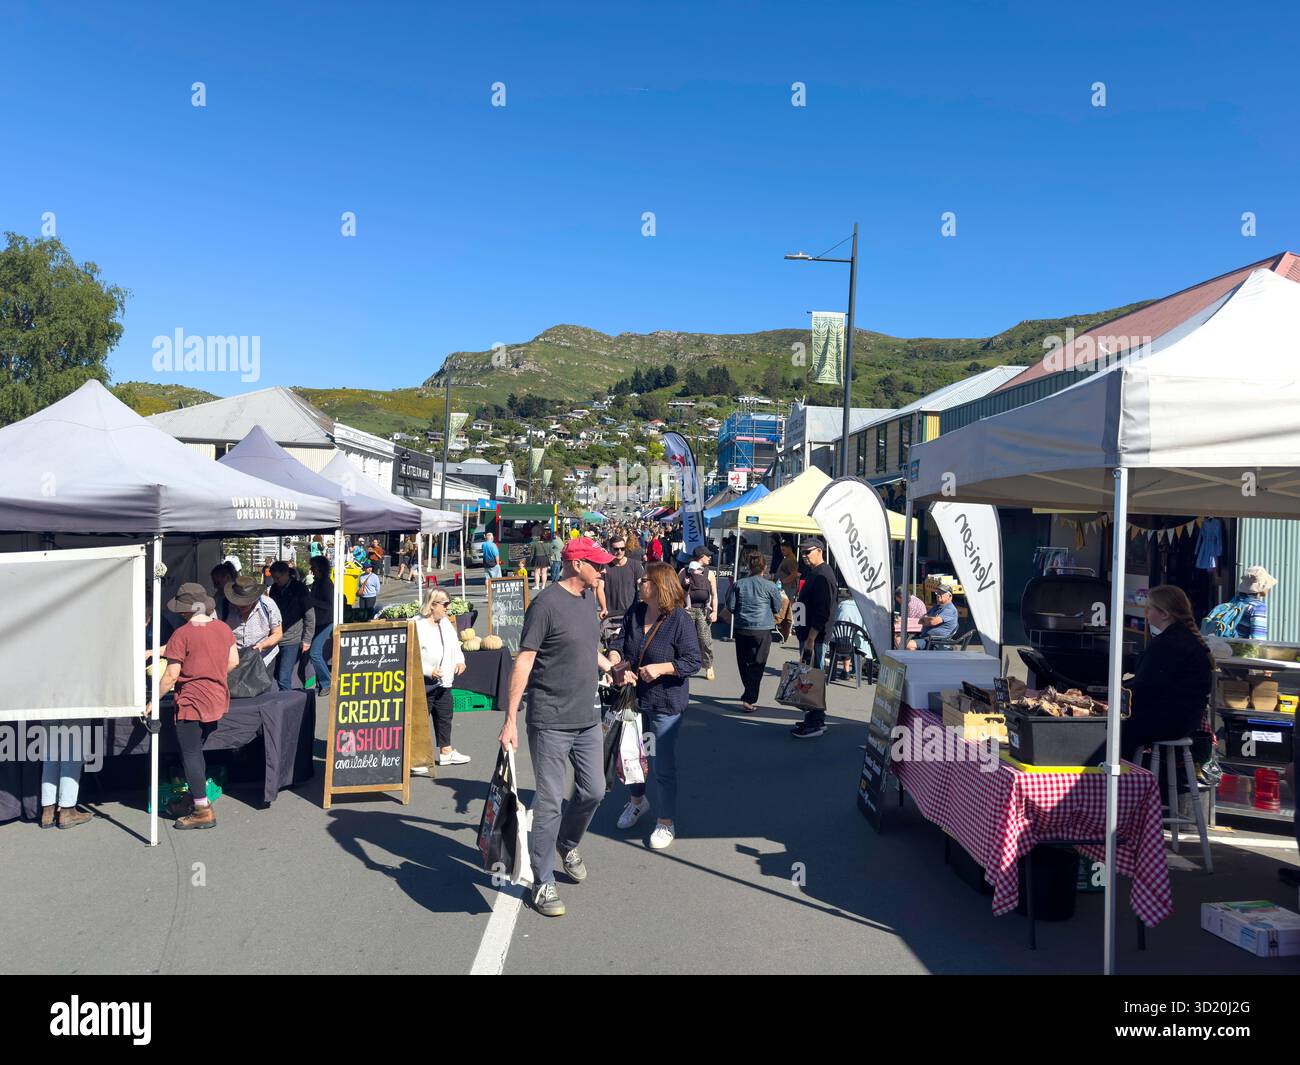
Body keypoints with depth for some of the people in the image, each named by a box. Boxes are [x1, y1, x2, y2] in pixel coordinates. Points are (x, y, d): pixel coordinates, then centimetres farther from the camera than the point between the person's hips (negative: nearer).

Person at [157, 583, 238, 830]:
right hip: (218, 701, 7)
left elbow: (171, 675, -15)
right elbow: (234, 661, 9)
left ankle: (203, 810, 4)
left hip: (192, 703, -7)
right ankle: (193, 797, 30)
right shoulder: (224, 628, 3)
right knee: (196, 750, 21)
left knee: (190, 755, 2)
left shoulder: (182, 634, -15)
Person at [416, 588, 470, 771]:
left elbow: (454, 645, 22)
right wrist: (428, 670, -24)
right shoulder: (416, 625, -17)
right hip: (423, 683, -9)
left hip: (444, 681, 9)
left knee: (445, 716, 18)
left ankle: (446, 751, 32)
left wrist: (460, 660, 4)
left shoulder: (446, 623, 10)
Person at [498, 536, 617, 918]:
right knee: (550, 801, 1)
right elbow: (523, 662, -17)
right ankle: (543, 883, 15)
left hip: (588, 718, 7)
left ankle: (568, 844, 41)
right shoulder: (547, 604, -16)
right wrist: (510, 720, -20)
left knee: (593, 791, 14)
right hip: (551, 722, -7)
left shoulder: (589, 597, 8)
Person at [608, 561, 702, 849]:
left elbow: (693, 661, -17)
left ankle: (667, 823, 22)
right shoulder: (635, 612, 0)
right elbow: (618, 643, -1)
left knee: (663, 765, 3)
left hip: (665, 703, -6)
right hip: (634, 696, 6)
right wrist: (617, 664, -20)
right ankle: (637, 800, 50)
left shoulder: (680, 620, -18)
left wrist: (660, 668, -27)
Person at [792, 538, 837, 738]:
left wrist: (811, 638, -23)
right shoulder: (813, 573, 17)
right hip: (808, 635, 10)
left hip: (815, 636, -10)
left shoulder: (823, 575, -15)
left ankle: (815, 723, 0)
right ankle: (814, 719, 22)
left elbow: (823, 611, -22)